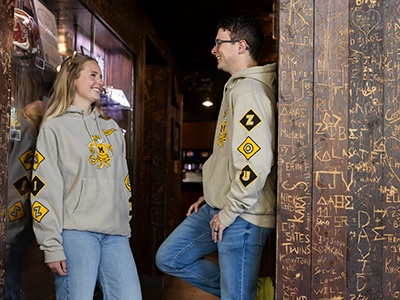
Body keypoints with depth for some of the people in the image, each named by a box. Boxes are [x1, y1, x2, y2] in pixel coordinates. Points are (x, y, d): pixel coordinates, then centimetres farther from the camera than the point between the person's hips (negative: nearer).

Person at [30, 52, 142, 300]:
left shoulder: (112, 128, 22)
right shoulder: (54, 127, 4)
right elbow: (43, 191, -5)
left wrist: (125, 225, 16)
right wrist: (52, 246, -11)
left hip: (115, 233, 5)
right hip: (75, 232, -5)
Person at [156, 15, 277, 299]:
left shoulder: (249, 91, -17)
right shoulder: (236, 88, 17)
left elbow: (257, 162, -26)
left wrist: (229, 212, -18)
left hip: (242, 216, -11)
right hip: (219, 207, 11)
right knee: (169, 258, 14)